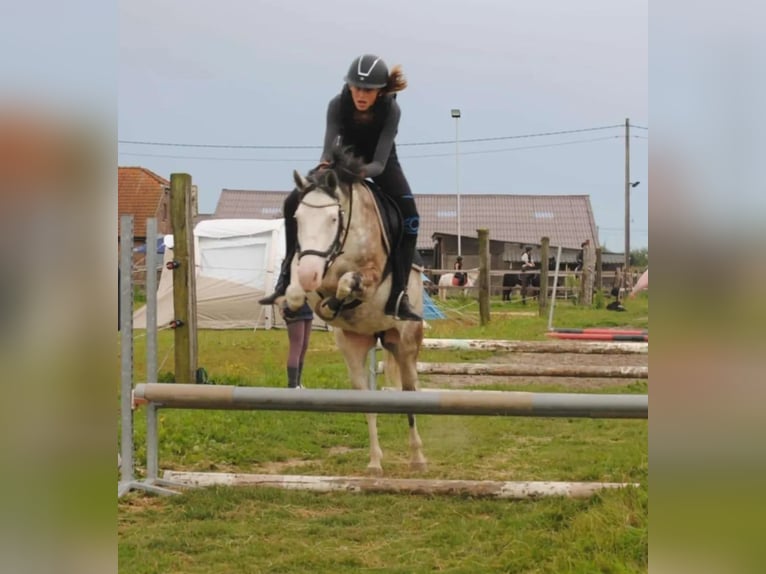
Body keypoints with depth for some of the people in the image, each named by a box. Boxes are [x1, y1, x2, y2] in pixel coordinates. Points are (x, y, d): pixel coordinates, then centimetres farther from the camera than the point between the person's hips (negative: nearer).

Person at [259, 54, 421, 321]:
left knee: (410, 218, -24)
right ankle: (288, 279, -6)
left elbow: (379, 163, -37)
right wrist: (324, 166, -55)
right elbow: (329, 149, -32)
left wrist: (361, 172, -57)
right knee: (293, 202, -14)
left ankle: (397, 296, -23)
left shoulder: (391, 110, -32)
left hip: (380, 163, -2)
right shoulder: (338, 105, -29)